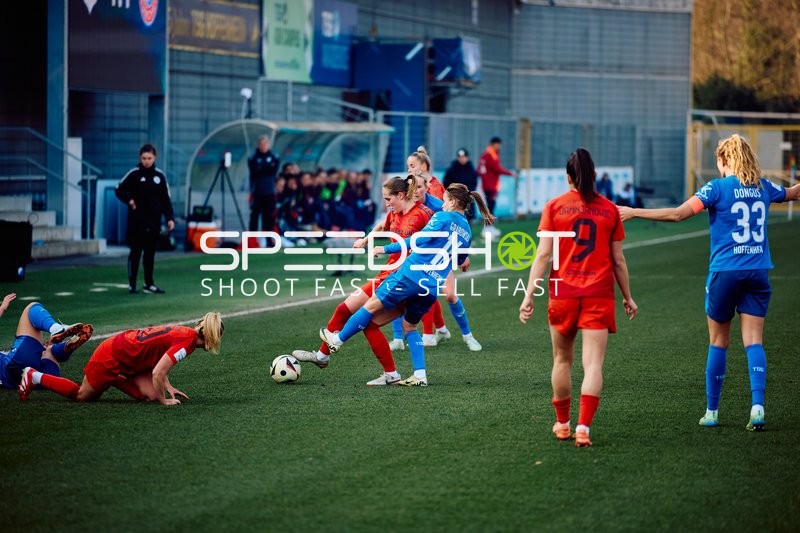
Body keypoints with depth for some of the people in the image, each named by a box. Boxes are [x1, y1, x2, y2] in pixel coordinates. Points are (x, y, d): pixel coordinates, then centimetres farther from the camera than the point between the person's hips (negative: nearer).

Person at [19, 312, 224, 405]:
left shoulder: (185, 333, 4)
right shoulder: (187, 342, -25)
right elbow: (157, 373, -29)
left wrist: (168, 388, 6)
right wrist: (164, 400, -15)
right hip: (111, 358, -8)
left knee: (150, 395, -3)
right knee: (82, 396, 10)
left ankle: (113, 379, 15)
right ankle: (34, 376, 20)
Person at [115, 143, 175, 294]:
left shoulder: (159, 175, 4)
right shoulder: (134, 174, -4)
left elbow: (166, 199, 8)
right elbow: (119, 190, 4)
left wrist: (169, 218, 1)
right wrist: (129, 200, -12)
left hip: (154, 220, 3)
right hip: (137, 220, -3)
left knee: (150, 252, 7)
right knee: (135, 251, -1)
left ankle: (149, 284, 14)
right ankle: (132, 284, 3)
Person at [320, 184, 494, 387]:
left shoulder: (443, 218, -4)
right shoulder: (467, 232, 16)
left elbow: (419, 240, -13)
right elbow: (460, 262, 30)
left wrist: (386, 249, -10)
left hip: (412, 274, -7)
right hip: (432, 289, 7)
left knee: (372, 305, 7)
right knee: (409, 326, 20)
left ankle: (337, 340, 17)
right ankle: (420, 376, 8)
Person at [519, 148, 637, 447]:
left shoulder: (554, 207, 1)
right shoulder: (610, 210, 4)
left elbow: (543, 255, -5)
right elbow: (618, 260, 8)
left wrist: (529, 294, -3)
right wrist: (628, 297, 19)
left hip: (563, 293, 1)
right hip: (599, 294, 0)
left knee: (563, 360, 17)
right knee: (593, 364, -4)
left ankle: (562, 423, 26)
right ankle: (583, 427, -17)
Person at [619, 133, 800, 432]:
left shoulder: (718, 188, -8)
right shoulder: (763, 188, 7)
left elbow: (677, 214, -16)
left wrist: (634, 213, -11)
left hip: (725, 271, -3)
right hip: (758, 272, 3)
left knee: (718, 342, 9)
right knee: (753, 341, 0)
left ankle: (711, 411, 15)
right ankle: (757, 405, -18)